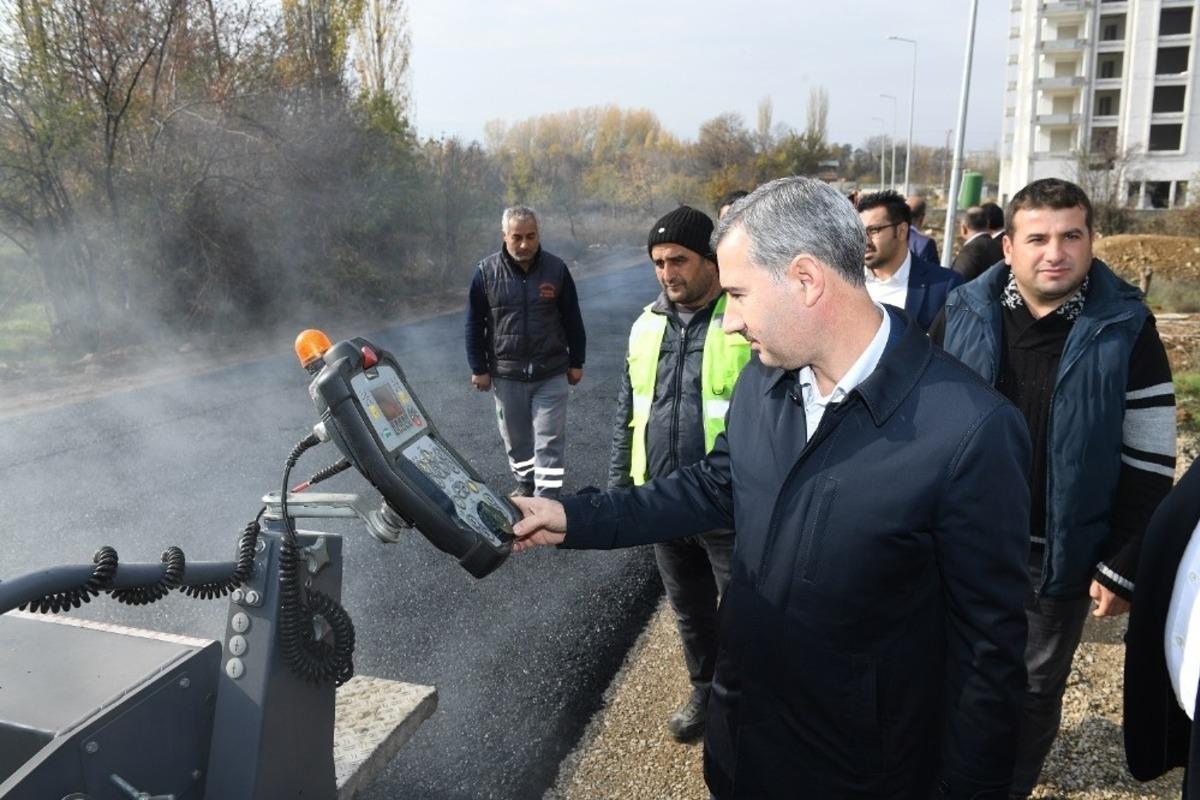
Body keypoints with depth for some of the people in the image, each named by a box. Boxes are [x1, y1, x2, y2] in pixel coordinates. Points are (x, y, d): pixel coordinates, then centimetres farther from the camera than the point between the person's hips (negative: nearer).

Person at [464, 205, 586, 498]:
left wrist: (576, 362, 5)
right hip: (506, 374, 1)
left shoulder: (556, 268, -3)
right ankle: (524, 482, 37)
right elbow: (474, 324, 1)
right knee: (515, 437, 15)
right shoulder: (486, 271, -5)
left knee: (549, 440, 0)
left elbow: (572, 319, 4)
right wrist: (479, 368, 0)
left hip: (551, 373, -1)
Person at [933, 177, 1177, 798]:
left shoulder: (1125, 330, -9)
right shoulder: (963, 315, -6)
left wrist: (1124, 565, -8)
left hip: (1060, 556, -1)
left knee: (1036, 689, 16)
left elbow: (1149, 463, -6)